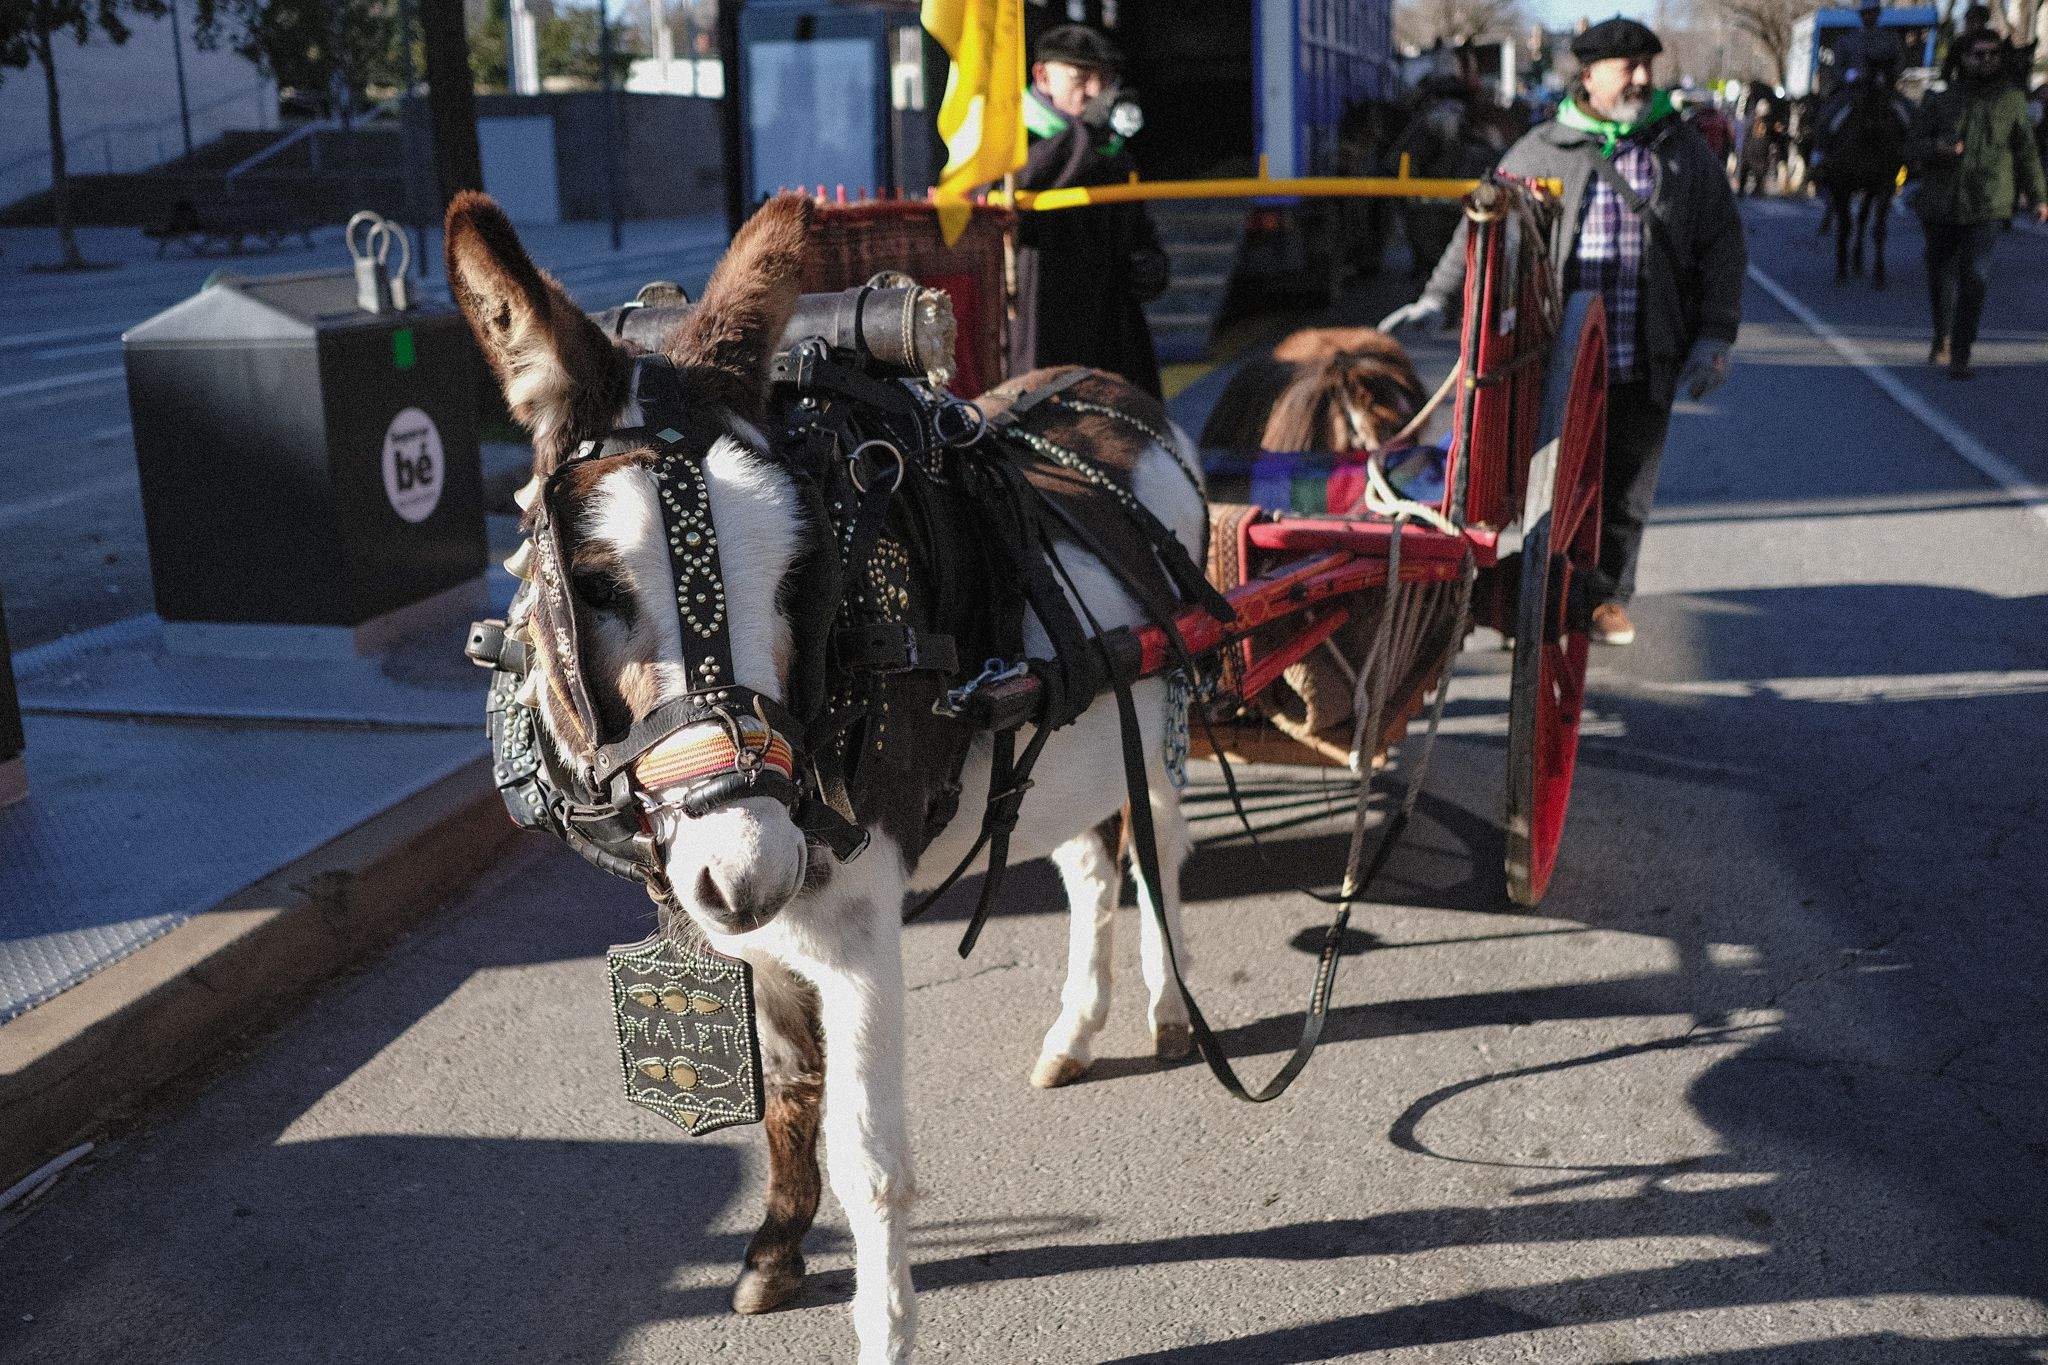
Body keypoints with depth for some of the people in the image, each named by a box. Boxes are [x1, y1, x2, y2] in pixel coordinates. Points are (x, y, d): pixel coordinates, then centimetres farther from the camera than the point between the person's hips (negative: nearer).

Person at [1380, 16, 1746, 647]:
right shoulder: (1538, 153, 4)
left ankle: (1608, 596, 27)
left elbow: (1723, 248, 10)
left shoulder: (1685, 152, 8)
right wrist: (1437, 298, 0)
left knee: (1627, 486, 9)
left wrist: (1716, 335, 2)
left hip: (1646, 364, 2)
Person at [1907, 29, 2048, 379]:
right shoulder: (1940, 101, 6)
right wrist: (1936, 148, -18)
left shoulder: (2012, 101, 8)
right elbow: (1913, 150, 5)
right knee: (1941, 275, 12)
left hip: (1987, 208, -1)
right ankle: (1942, 337, 38)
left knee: (1975, 278, -15)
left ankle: (1960, 356, -14)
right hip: (1940, 203, 2)